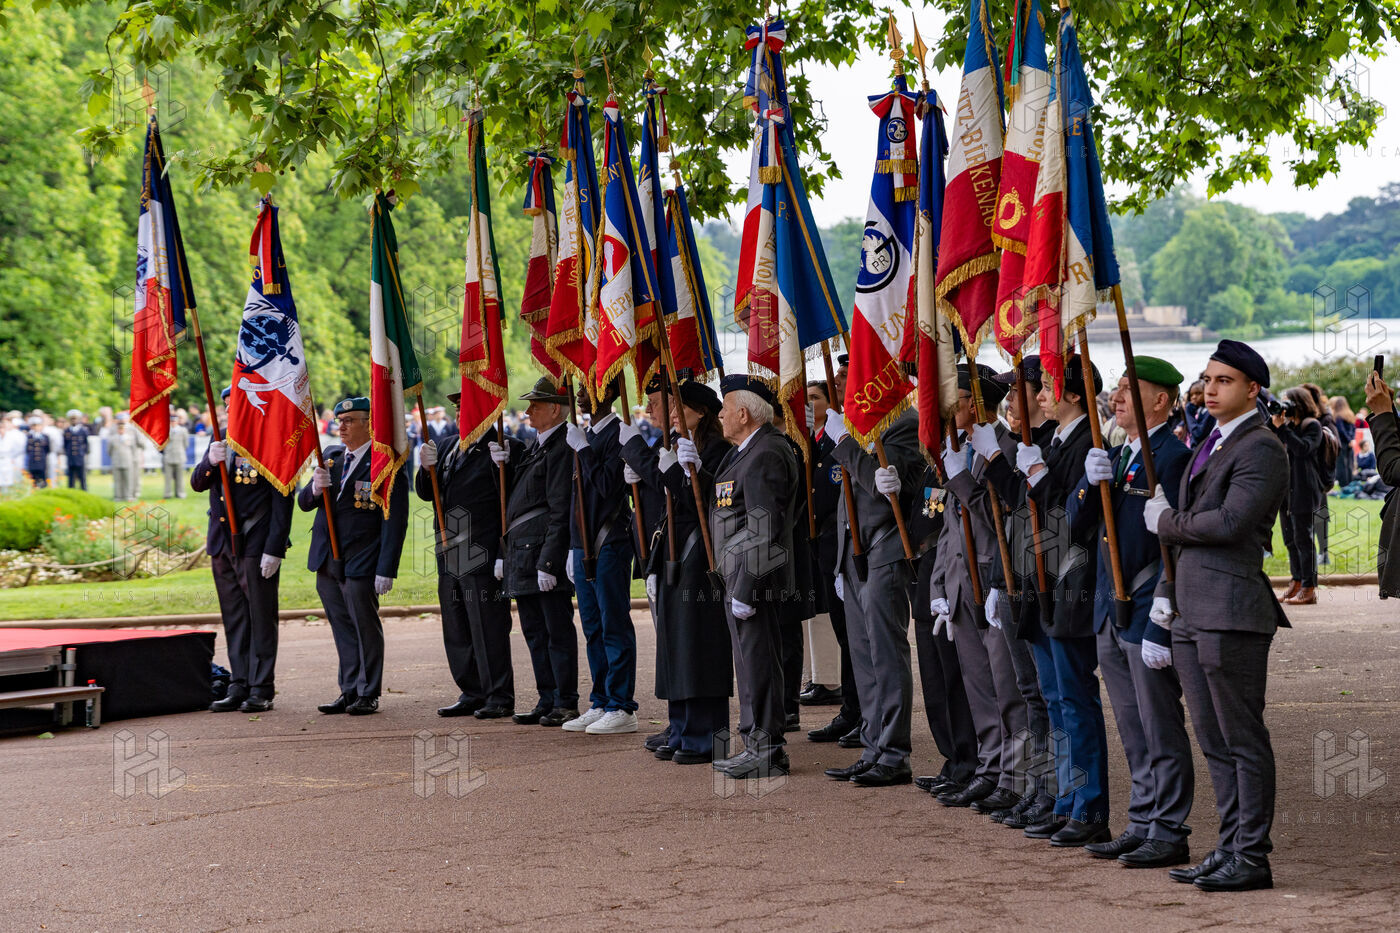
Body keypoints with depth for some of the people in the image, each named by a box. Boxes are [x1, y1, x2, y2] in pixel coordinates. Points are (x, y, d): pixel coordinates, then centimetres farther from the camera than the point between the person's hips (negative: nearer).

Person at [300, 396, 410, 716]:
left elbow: (394, 521, -11)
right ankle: (349, 691, 19)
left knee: (365, 628, 1)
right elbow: (304, 503, 13)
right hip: (326, 560, 6)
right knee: (342, 629, 12)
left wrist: (386, 570, -17)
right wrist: (316, 488, -11)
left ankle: (368, 695, 10)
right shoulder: (332, 457, 12)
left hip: (360, 563, -6)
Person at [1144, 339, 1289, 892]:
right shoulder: (1209, 446, 20)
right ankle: (1230, 847, 20)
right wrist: (1167, 590, 14)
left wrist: (1165, 523, -6)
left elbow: (1229, 522, -21)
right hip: (1191, 617, 9)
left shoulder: (1262, 449, -10)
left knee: (1243, 741, -3)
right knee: (1214, 743, 13)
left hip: (1231, 616, -9)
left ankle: (1252, 859, 1)